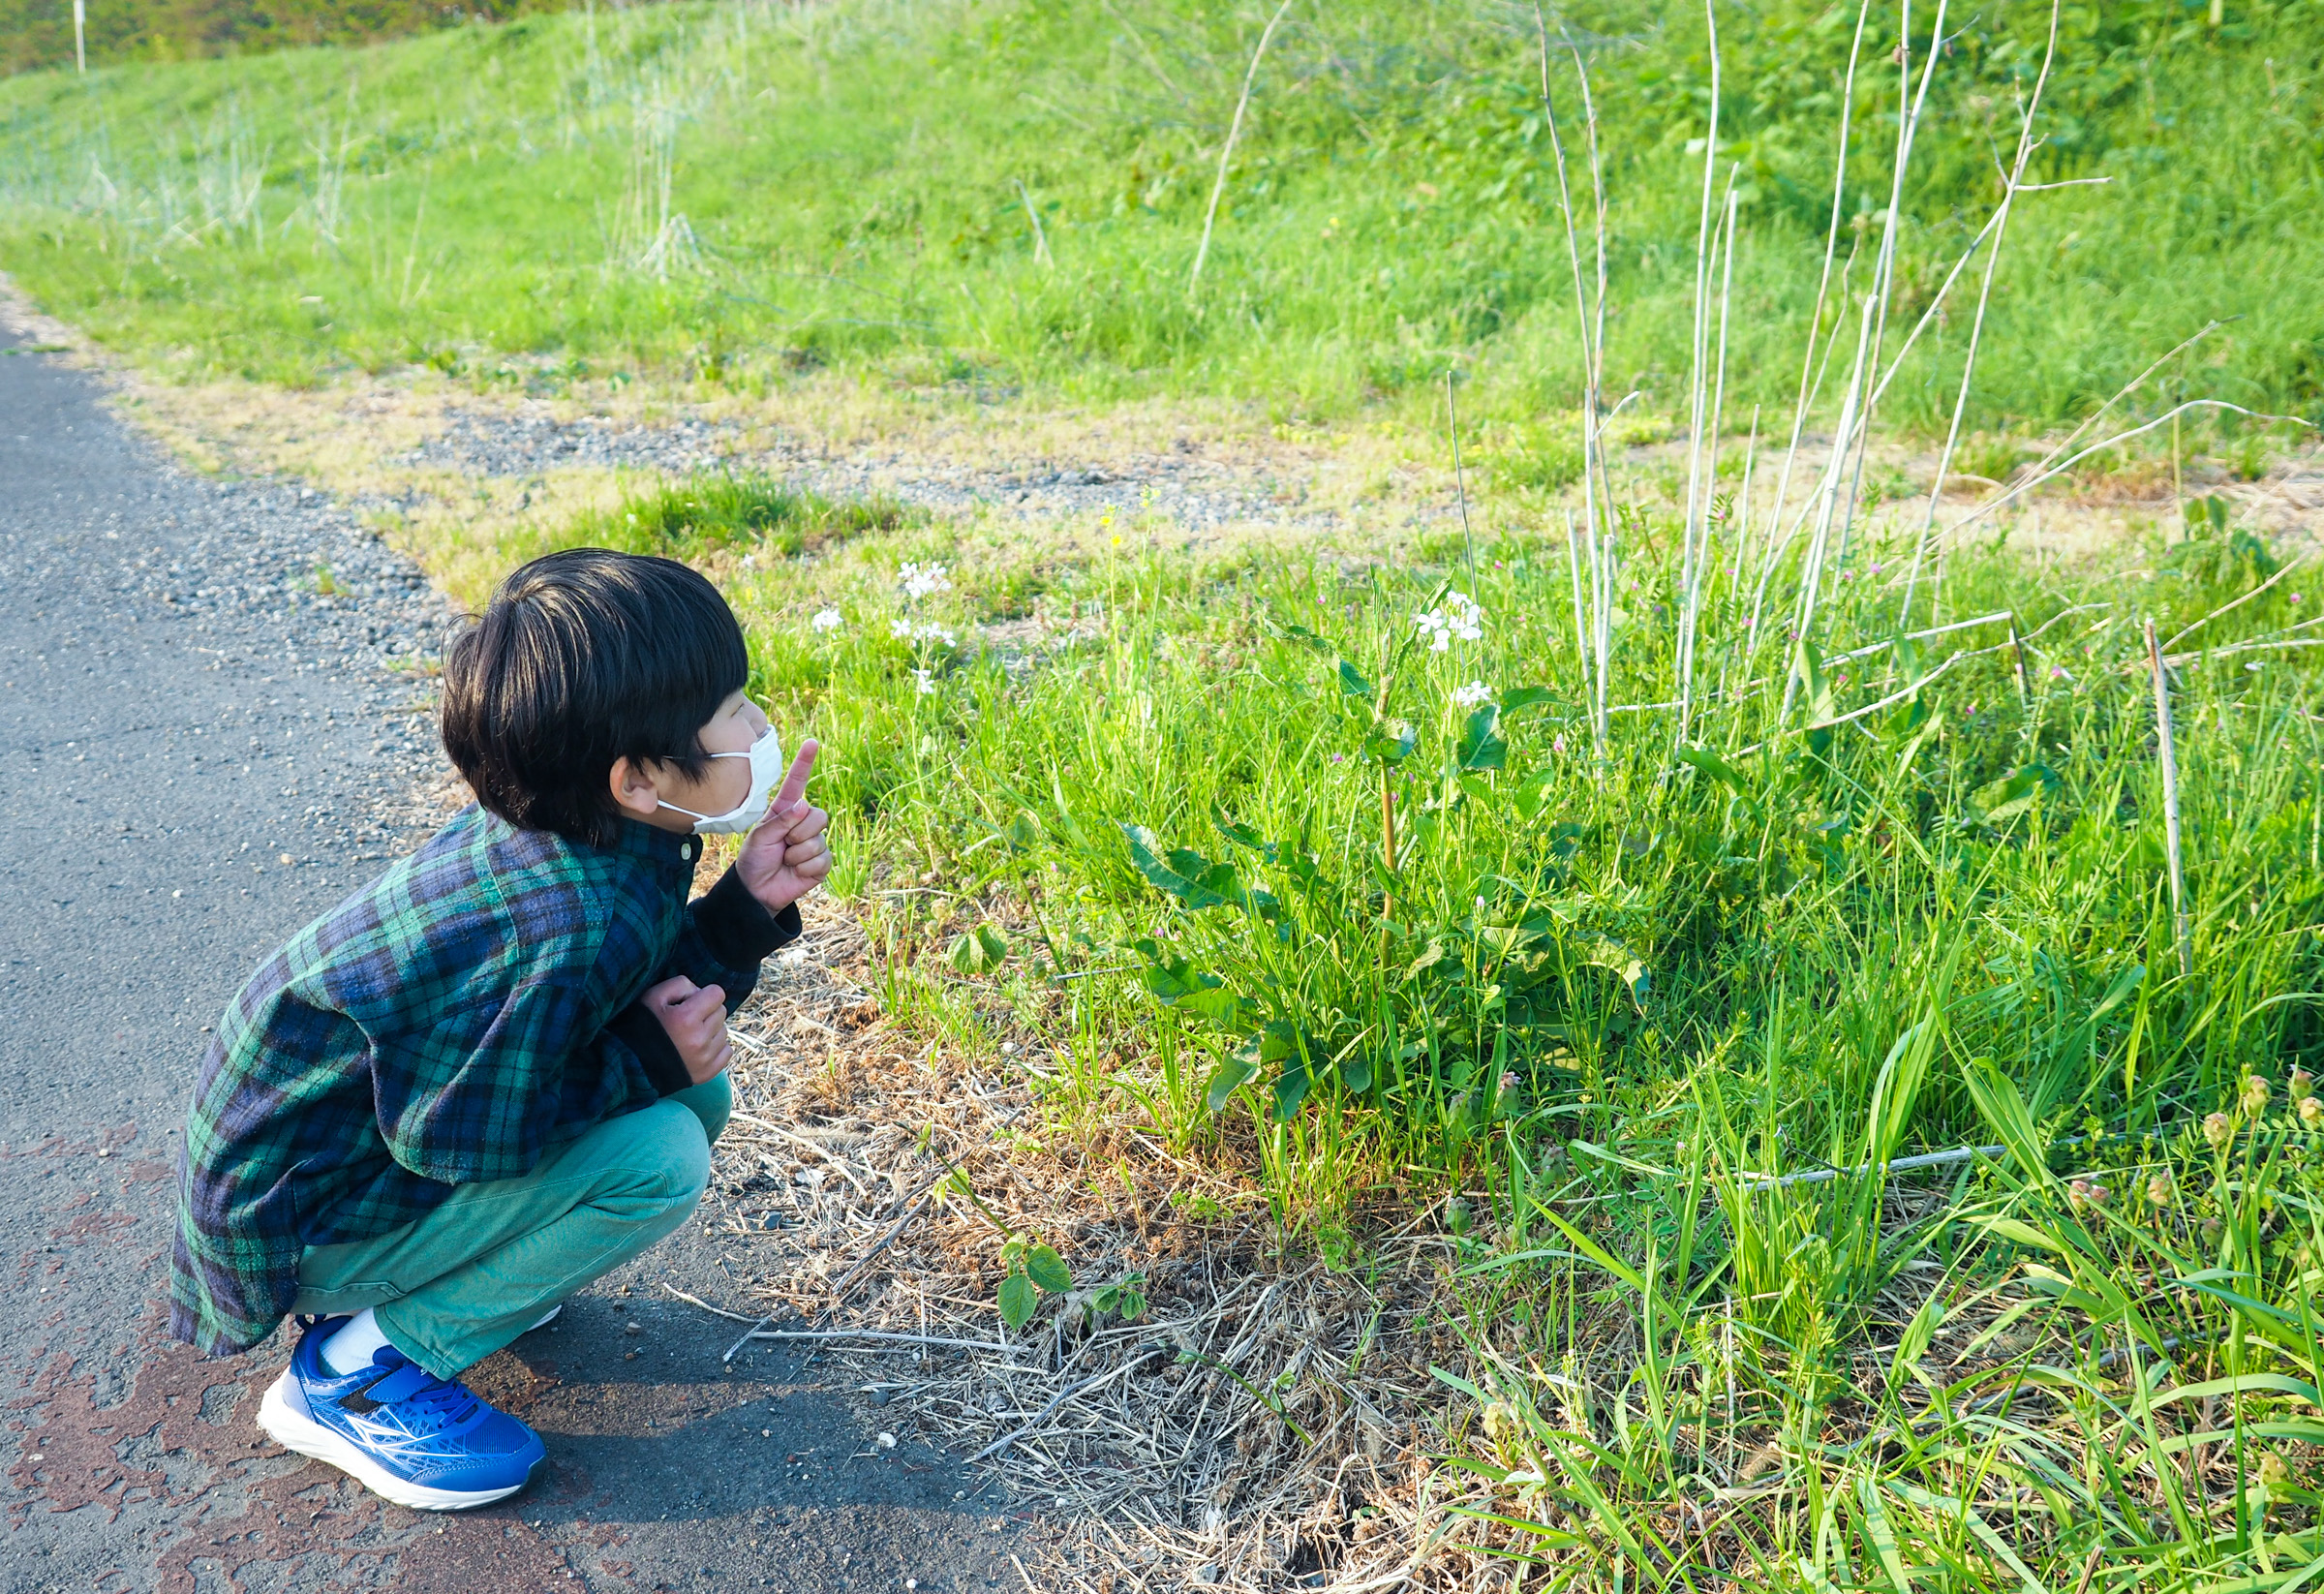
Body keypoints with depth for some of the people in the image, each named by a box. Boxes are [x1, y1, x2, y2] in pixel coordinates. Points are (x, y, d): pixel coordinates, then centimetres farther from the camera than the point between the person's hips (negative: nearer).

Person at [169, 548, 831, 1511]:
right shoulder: (574, 926, -35)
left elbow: (650, 989, 0)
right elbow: (441, 1132, -28)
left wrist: (749, 906, -13)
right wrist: (642, 1063, -23)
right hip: (299, 1214, -8)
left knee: (692, 1092, 1)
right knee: (661, 1154, -23)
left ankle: (472, 1267, 13)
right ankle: (356, 1373, -8)